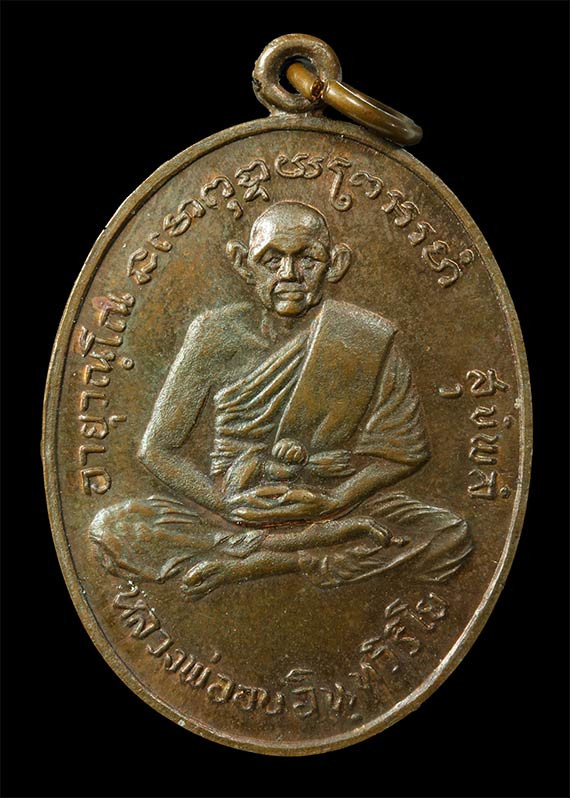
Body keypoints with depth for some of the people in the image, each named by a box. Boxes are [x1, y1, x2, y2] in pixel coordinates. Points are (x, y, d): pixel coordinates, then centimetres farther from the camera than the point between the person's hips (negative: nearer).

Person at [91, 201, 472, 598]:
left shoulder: (367, 339, -3)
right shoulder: (217, 336, -3)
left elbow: (406, 449, 0)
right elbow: (158, 447, -1)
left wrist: (332, 500, -15)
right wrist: (225, 503, -16)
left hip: (334, 506, 0)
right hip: (231, 510, 1)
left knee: (449, 538, -23)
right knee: (112, 529, -24)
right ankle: (325, 549, -20)